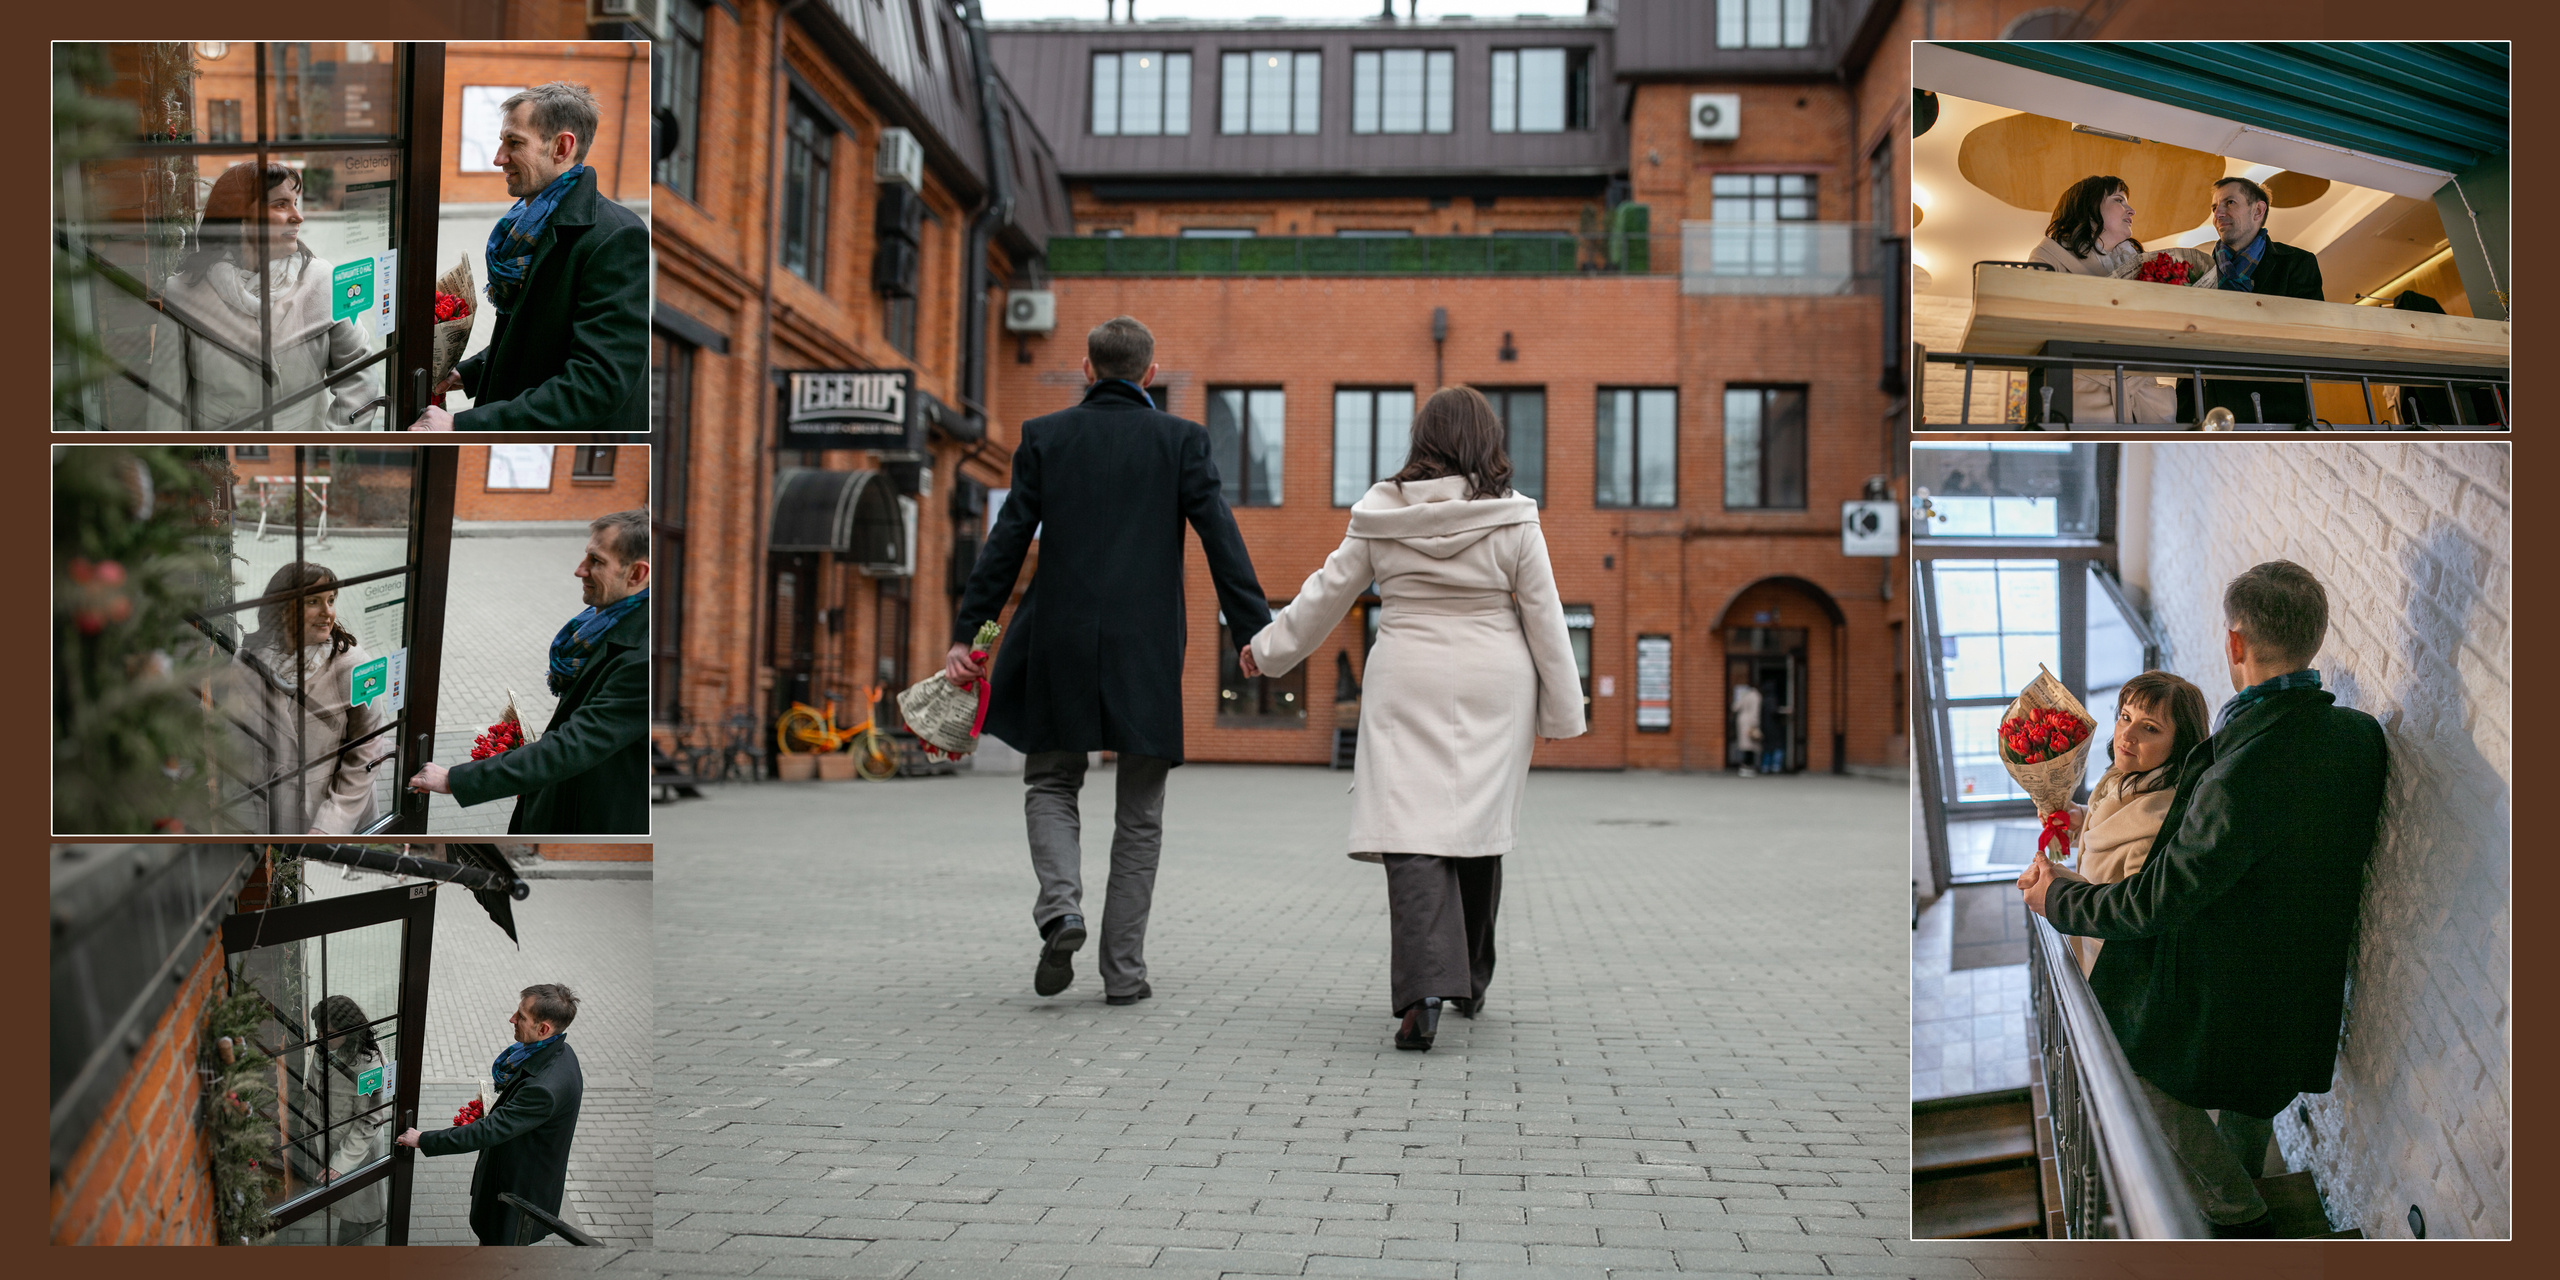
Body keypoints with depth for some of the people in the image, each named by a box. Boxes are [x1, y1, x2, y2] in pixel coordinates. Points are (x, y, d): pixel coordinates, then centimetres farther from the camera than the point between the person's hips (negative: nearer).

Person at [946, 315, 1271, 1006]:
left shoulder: (1045, 436, 4)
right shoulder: (1181, 439, 1)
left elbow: (1007, 541, 1)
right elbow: (1222, 539, -6)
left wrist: (965, 634, 5)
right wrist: (1258, 635, -5)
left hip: (1061, 644, 1)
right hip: (1148, 648, 0)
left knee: (1050, 782, 18)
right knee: (1139, 814, 9)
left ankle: (1060, 908, -8)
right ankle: (1123, 969, 9)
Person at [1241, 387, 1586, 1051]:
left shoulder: (1382, 514, 1)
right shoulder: (1513, 521, -2)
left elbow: (1328, 592, 8)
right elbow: (1544, 619, 0)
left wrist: (1269, 647, 23)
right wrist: (1562, 709, 8)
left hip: (1407, 685, 0)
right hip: (1493, 691, 1)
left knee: (1413, 829, -6)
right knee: (1477, 826, 13)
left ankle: (1423, 990, -20)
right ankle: (1469, 978, 27)